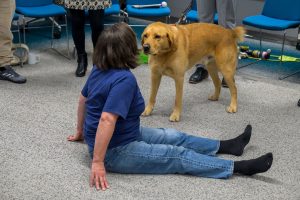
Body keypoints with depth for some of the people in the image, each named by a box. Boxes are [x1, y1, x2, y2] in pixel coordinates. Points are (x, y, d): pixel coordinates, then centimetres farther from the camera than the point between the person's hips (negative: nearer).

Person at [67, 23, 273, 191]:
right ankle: (238, 167, 3)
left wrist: (81, 132, 28)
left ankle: (228, 145, 27)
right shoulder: (124, 79, -28)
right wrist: (98, 163, -34)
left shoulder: (99, 70, 2)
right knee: (178, 155, -5)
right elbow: (107, 119, -36)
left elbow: (83, 99, 16)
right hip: (115, 151, -10)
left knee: (173, 136, 15)